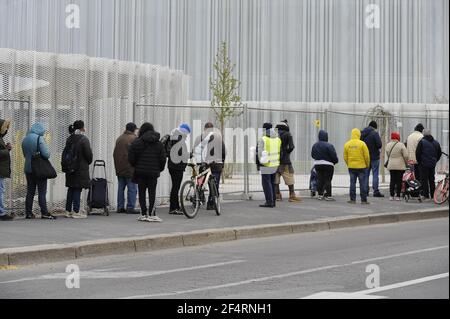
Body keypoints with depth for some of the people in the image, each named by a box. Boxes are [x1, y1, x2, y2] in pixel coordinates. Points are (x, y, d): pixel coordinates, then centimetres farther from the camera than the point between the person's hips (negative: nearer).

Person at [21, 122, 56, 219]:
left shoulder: (25, 139, 8)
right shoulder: (39, 138, -13)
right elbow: (46, 154, -18)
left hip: (28, 169, 6)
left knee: (30, 191, 10)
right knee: (42, 192, -2)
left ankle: (28, 213, 11)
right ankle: (44, 213, -2)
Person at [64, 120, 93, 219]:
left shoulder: (69, 139, 9)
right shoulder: (84, 139, -13)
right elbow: (89, 154, -11)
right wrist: (89, 162, 8)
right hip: (81, 168, -7)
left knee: (71, 189, 13)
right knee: (78, 189, -4)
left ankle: (68, 211, 16)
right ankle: (76, 211, -3)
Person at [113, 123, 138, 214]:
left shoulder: (119, 139, 12)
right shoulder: (134, 139, -10)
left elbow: (114, 154, 15)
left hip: (119, 168, 7)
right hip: (130, 168, -7)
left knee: (121, 188, 12)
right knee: (132, 188, -3)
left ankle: (120, 207, 13)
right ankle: (130, 208, -6)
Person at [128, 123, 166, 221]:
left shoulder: (136, 143, -1)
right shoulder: (159, 144, 4)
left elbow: (131, 158, -2)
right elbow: (163, 159, 4)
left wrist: (135, 166, 16)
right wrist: (160, 169, 18)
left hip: (140, 172, 0)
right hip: (153, 172, 0)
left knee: (142, 192, 6)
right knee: (152, 192, 1)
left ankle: (143, 214, 5)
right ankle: (151, 214, -4)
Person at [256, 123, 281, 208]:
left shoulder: (262, 140, -11)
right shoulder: (278, 139, 8)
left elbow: (259, 153, -10)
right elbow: (281, 152, 13)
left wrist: (258, 164, -1)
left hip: (266, 166, -6)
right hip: (275, 165, 6)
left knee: (266, 183, -2)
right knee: (272, 183, 16)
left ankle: (269, 202, -5)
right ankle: (273, 201, 19)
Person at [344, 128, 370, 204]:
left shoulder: (347, 144, 1)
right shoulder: (362, 144, -9)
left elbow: (345, 157, 5)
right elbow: (367, 156, -8)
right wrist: (367, 164, 8)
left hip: (351, 167, 3)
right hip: (361, 166, -3)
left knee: (352, 183, 8)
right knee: (362, 184, 3)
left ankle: (352, 199, 8)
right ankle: (363, 200, 4)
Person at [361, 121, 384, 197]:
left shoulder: (362, 133, 6)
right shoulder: (374, 133, -12)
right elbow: (379, 144, -18)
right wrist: (378, 148, 3)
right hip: (374, 156, -5)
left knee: (366, 174, 10)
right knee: (375, 174, -3)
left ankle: (365, 191, 10)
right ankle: (376, 191, -6)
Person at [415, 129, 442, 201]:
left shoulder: (422, 142, -10)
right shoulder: (436, 143, 8)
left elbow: (418, 153, -10)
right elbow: (439, 153, 14)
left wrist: (419, 161, 3)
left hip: (424, 164, -5)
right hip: (433, 165, 5)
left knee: (424, 180, -1)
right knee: (432, 180, 14)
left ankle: (426, 196, -4)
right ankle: (433, 195, 17)